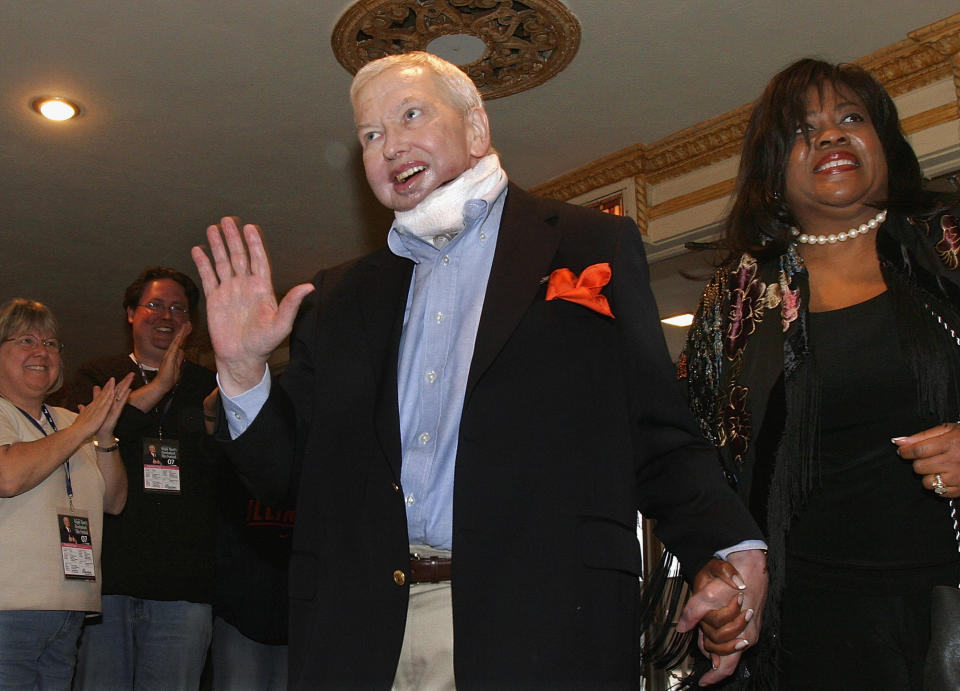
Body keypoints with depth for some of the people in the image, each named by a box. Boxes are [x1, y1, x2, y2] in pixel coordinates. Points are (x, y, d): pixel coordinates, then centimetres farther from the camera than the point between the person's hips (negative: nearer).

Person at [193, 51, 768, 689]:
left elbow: (660, 439, 1)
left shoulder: (594, 248, 5)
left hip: (537, 635, -2)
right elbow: (284, 469, 13)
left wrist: (734, 549, -14)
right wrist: (242, 368, -3)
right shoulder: (339, 298, 15)